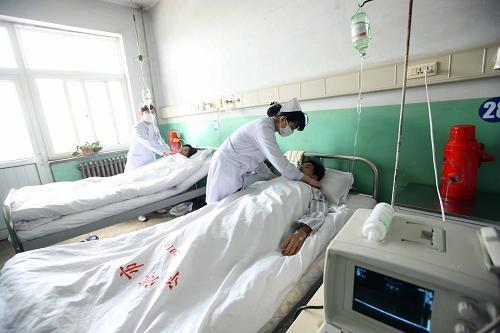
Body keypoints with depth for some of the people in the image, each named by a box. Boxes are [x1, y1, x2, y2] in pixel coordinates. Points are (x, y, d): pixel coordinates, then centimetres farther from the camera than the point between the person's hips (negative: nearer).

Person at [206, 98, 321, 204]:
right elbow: (280, 163, -26)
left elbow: (256, 159, 12)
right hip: (226, 168, -9)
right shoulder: (264, 127, -22)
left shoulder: (266, 125, 8)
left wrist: (274, 177, 10)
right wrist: (307, 179, -16)